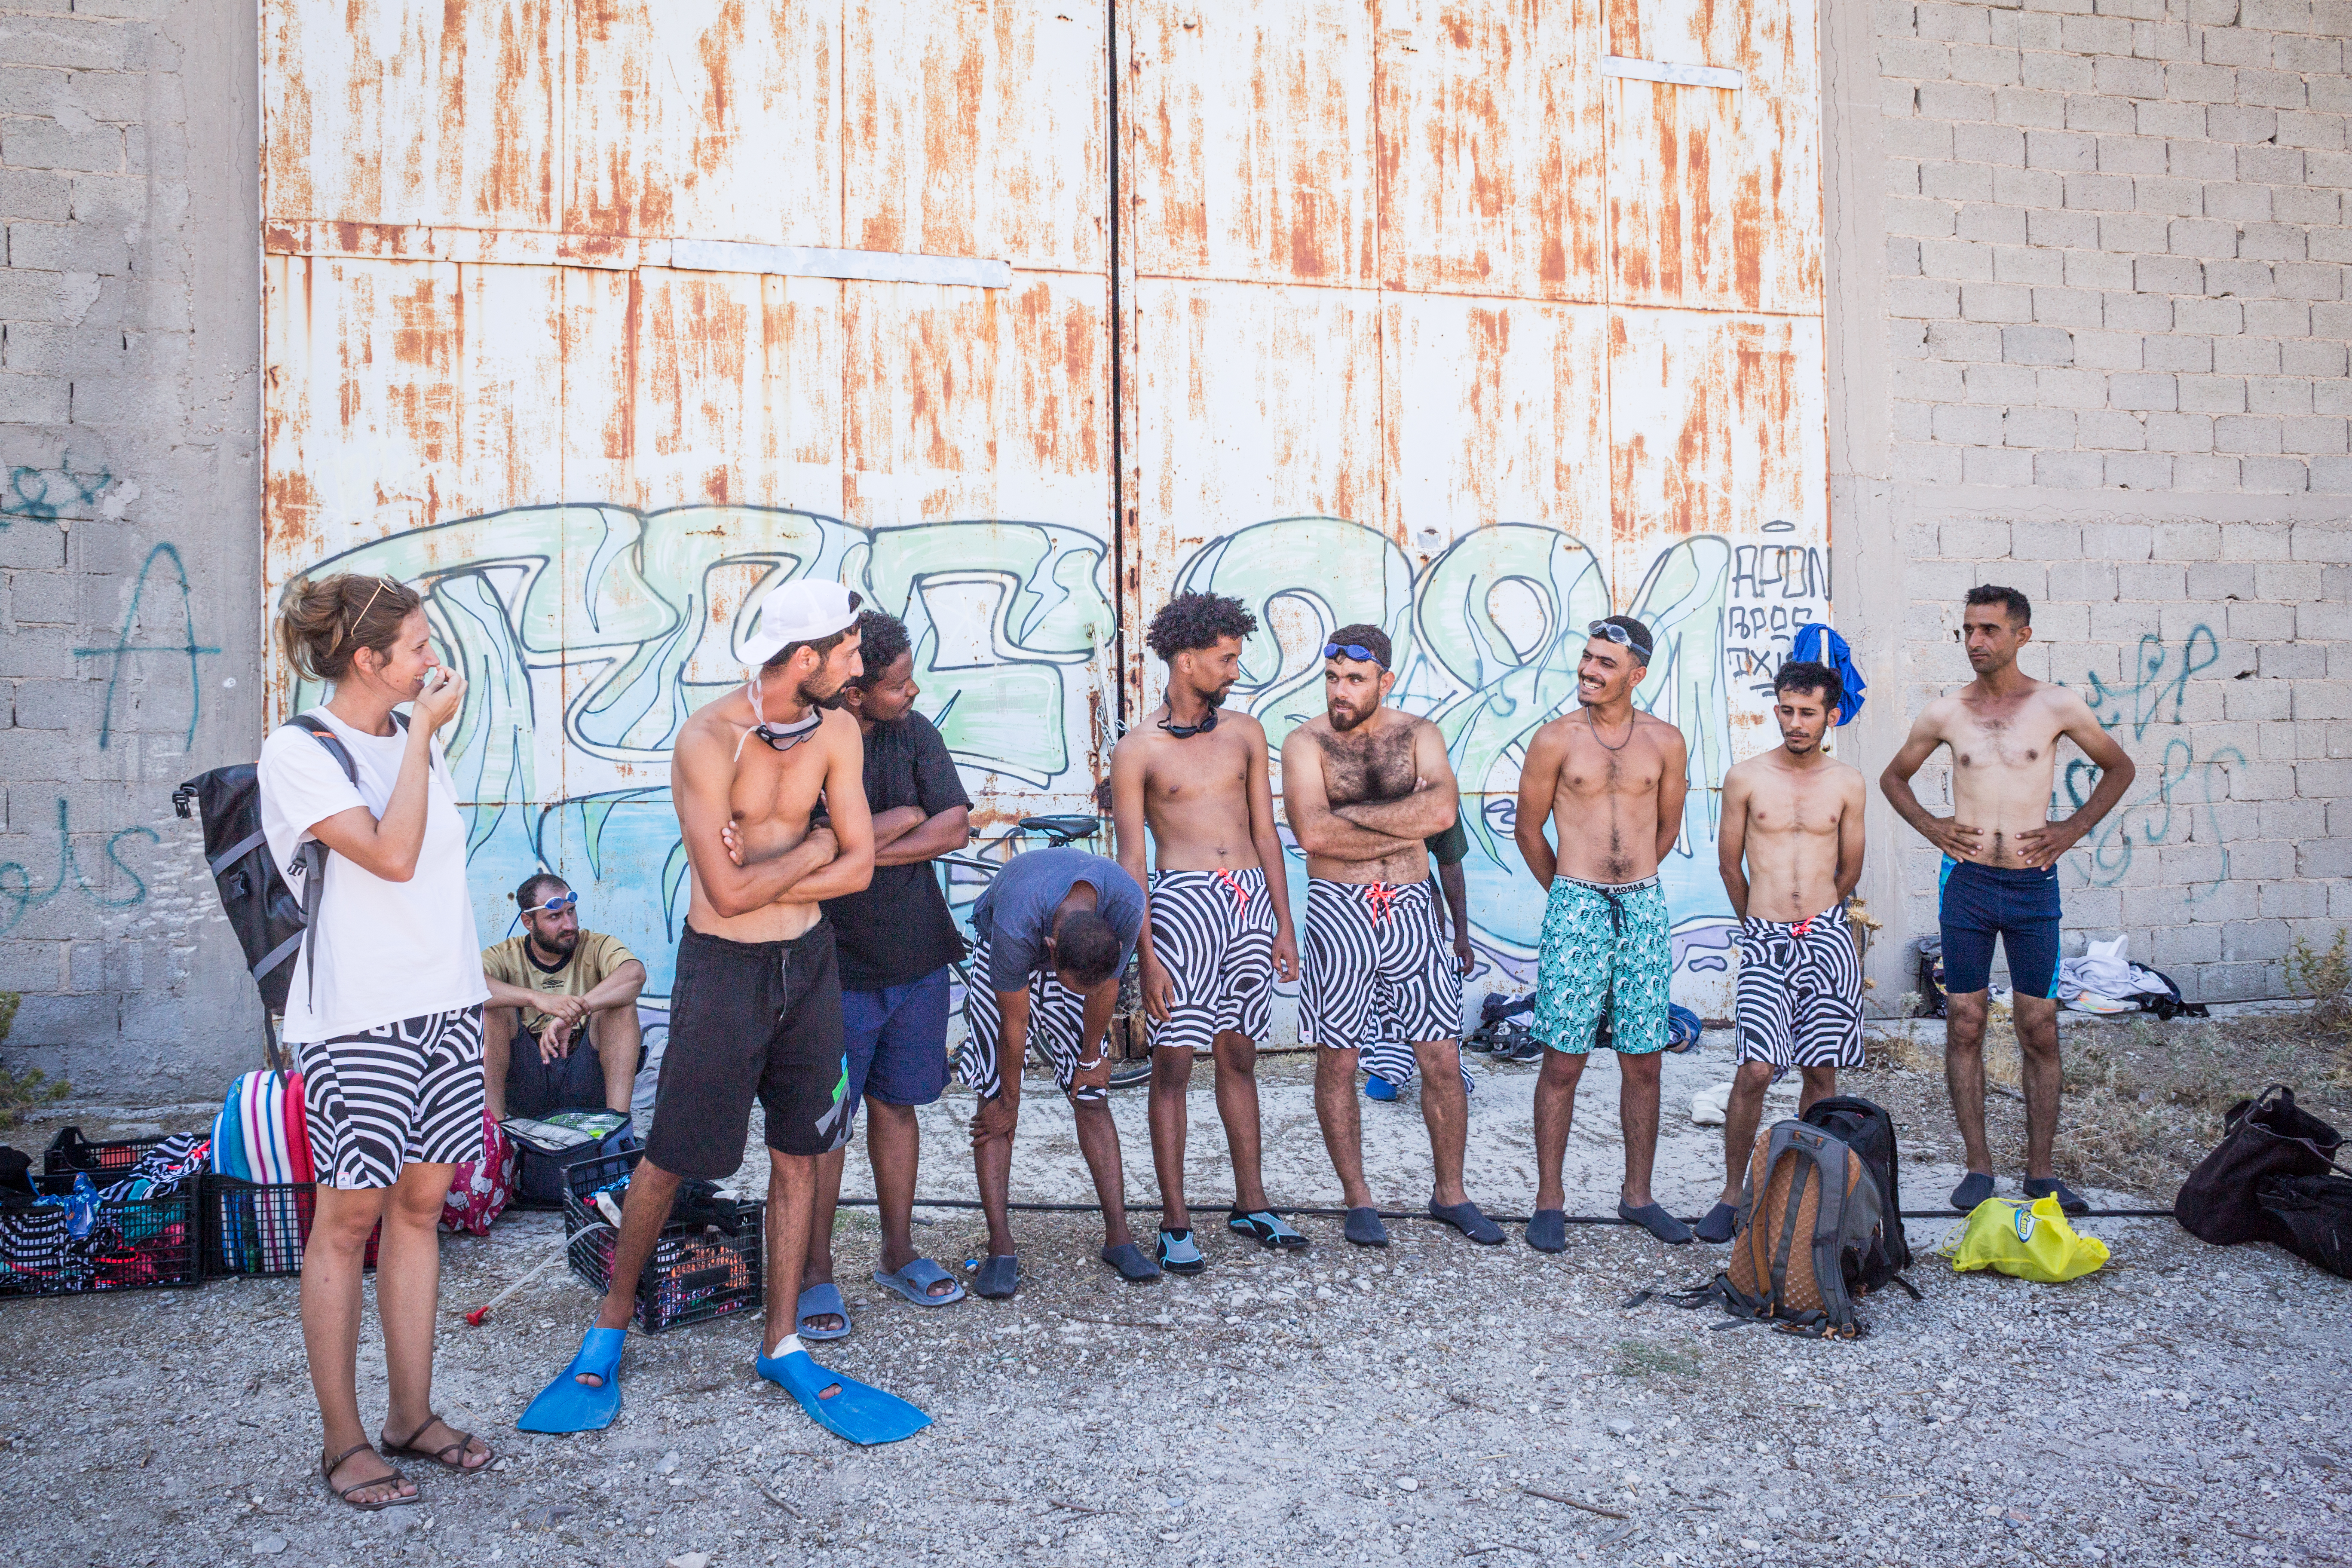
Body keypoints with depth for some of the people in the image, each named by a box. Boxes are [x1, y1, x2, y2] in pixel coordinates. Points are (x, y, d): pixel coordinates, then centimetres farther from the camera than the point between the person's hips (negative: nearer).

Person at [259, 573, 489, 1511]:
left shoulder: (414, 738, 12)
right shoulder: (298, 751, -9)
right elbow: (390, 855, -20)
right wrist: (424, 734, -13)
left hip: (446, 1001, 7)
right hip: (358, 1015, -6)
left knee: (420, 1203, 10)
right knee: (350, 1216, 1)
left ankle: (412, 1417, 20)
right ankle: (344, 1443, 12)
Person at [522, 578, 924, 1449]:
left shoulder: (835, 732, -1)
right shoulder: (707, 740, -17)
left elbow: (859, 866, -2)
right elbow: (728, 891, -22)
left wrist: (766, 881, -14)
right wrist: (811, 848, -9)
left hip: (808, 962, 5)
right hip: (724, 967, -5)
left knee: (798, 1154, 10)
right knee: (670, 1158, 5)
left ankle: (782, 1345, 23)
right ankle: (609, 1328, 26)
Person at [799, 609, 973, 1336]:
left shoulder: (915, 733, 2)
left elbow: (956, 828, -5)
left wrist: (865, 850, -16)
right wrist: (903, 818, -12)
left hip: (917, 957, 5)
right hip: (836, 966, -4)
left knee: (897, 1106, 14)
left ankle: (899, 1254, 27)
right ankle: (815, 1273, 16)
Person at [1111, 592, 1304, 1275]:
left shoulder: (1244, 733, 10)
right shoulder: (1137, 750, -2)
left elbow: (1266, 832, 13)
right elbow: (1131, 859, -3)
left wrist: (1284, 926, 9)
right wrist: (1145, 953, -9)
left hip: (1250, 898, 4)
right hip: (1182, 900, -4)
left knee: (1238, 1055, 12)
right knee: (1174, 1060, -2)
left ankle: (1251, 1203, 23)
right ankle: (1175, 1223, 6)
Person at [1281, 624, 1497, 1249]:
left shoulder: (1418, 734, 5)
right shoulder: (1307, 742, -2)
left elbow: (1441, 807, -14)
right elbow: (1312, 832, -19)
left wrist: (1354, 812, -14)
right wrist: (1406, 829, -11)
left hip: (1410, 909, 2)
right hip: (1338, 911, -2)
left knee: (1443, 1060, 5)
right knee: (1338, 1061, 4)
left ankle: (1450, 1194, 22)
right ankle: (1358, 1201, 19)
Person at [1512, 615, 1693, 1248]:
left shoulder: (1666, 742, 4)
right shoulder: (1555, 740, -3)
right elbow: (1529, 829, 7)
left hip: (1644, 909, 3)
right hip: (1575, 909, -2)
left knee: (1643, 1062, 8)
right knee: (1562, 1061, -1)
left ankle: (1637, 1195, 22)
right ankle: (1549, 1201, 10)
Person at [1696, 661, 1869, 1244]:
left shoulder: (1847, 783, 5)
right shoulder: (1744, 779, 1)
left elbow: (1850, 870, 16)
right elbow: (1729, 864, 10)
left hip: (1828, 938, 2)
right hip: (1764, 942, -2)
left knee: (1822, 1073, 5)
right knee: (1755, 1071, -10)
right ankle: (1732, 1194, 4)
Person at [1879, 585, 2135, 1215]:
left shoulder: (2057, 706, -1)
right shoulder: (1945, 713, 2)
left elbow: (2119, 768, 14)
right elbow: (1893, 777, 17)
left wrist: (2074, 829, 4)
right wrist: (1929, 826, 2)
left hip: (2033, 885, -1)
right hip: (1966, 883, 1)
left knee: (2040, 1030, 2)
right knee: (1964, 1026, 2)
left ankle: (2040, 1171, 13)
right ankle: (1979, 1167, 12)